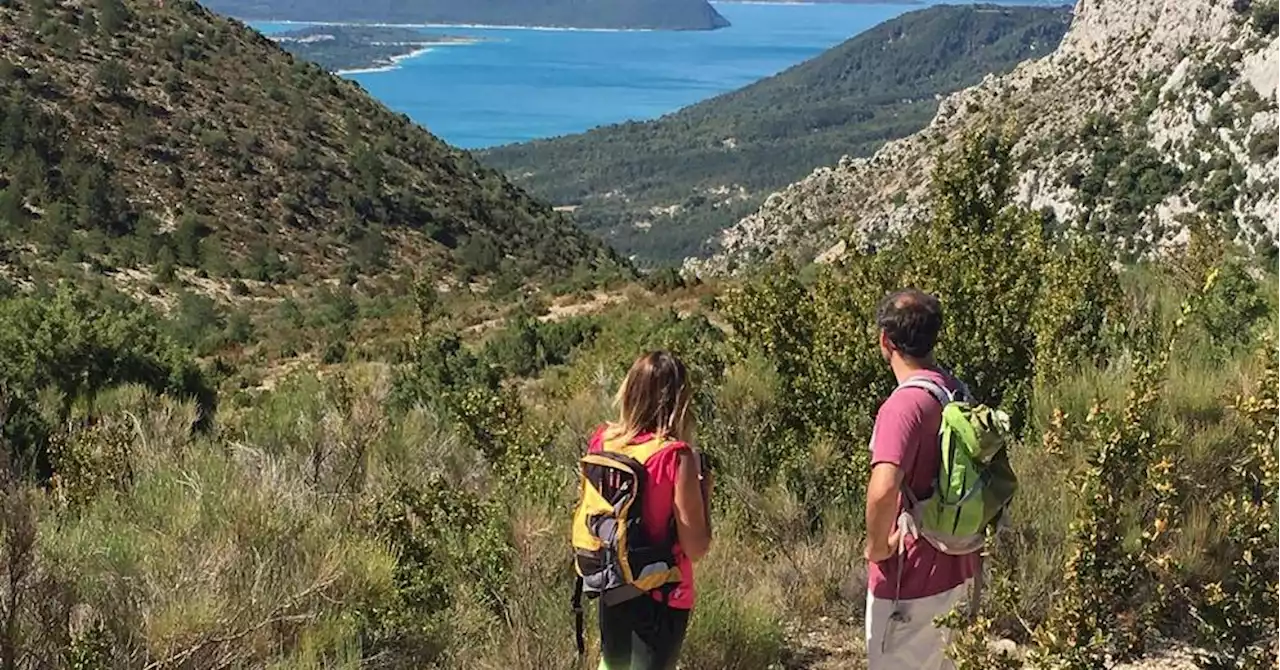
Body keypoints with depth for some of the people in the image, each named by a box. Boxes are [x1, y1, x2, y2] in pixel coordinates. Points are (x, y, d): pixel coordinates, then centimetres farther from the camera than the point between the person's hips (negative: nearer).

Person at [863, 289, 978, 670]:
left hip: (911, 577, -9)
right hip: (954, 565, 9)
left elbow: (883, 490, -37)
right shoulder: (957, 392, 5)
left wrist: (877, 546, -20)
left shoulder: (905, 404, -23)